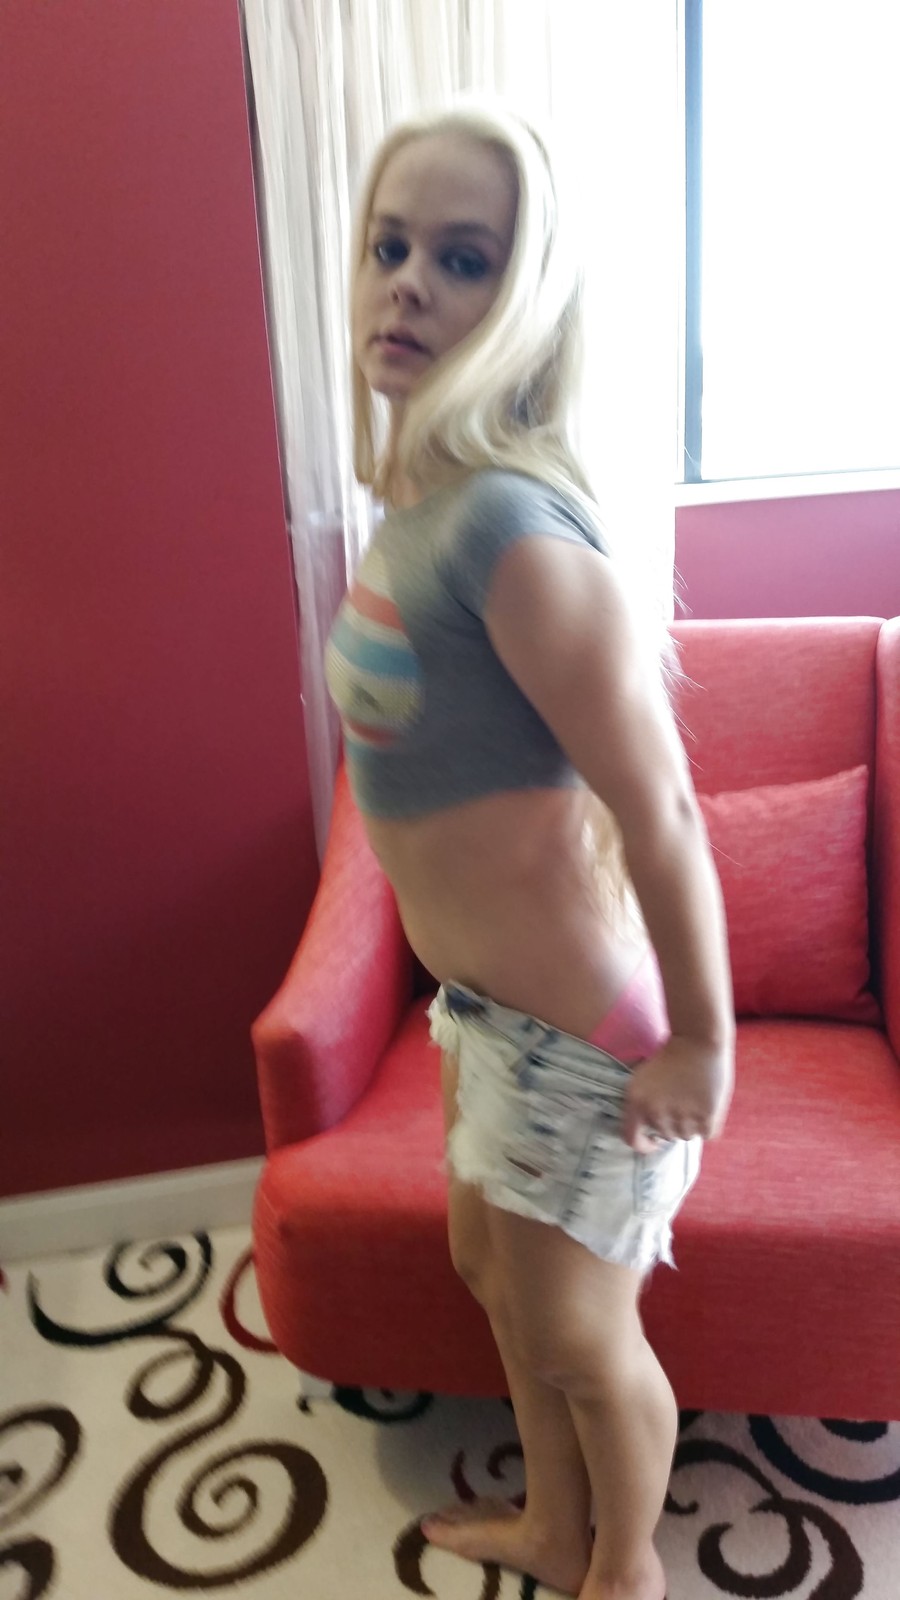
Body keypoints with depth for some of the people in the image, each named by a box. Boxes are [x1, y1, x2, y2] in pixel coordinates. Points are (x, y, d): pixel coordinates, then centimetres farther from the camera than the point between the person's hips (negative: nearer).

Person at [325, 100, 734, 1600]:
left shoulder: (508, 525, -28)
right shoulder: (417, 500, 0)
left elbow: (663, 813, -26)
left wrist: (703, 1043, -15)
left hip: (580, 1026, -9)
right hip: (487, 1000, 9)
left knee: (580, 1337, 16)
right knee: (495, 1277, 27)